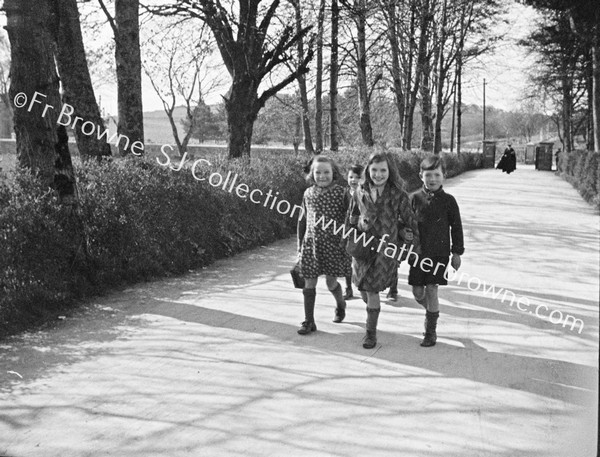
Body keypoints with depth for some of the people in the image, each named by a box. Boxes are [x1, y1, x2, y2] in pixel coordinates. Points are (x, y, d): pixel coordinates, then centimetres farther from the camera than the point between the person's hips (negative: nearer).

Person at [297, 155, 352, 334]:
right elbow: (302, 220, 13)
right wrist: (300, 244, 13)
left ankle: (340, 304, 39)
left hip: (334, 244, -3)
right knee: (309, 282, 2)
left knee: (331, 281, 7)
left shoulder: (341, 193, -6)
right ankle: (309, 321, 11)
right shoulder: (308, 193, 5)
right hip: (311, 244, 3)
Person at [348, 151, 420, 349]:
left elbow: (410, 220, 2)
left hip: (385, 249, -3)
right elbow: (350, 217, 11)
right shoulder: (360, 192, 1)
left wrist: (415, 242, 5)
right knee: (363, 290, 10)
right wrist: (360, 222, -10)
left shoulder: (398, 195, -8)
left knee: (372, 291, -7)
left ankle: (371, 332, 12)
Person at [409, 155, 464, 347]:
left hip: (439, 252, -2)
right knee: (417, 292, 6)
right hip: (418, 252, 2)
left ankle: (431, 331, 8)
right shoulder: (415, 198, 0)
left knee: (431, 290, -5)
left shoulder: (448, 201, -2)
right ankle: (431, 311, 39)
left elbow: (456, 227, 4)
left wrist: (457, 252, 3)